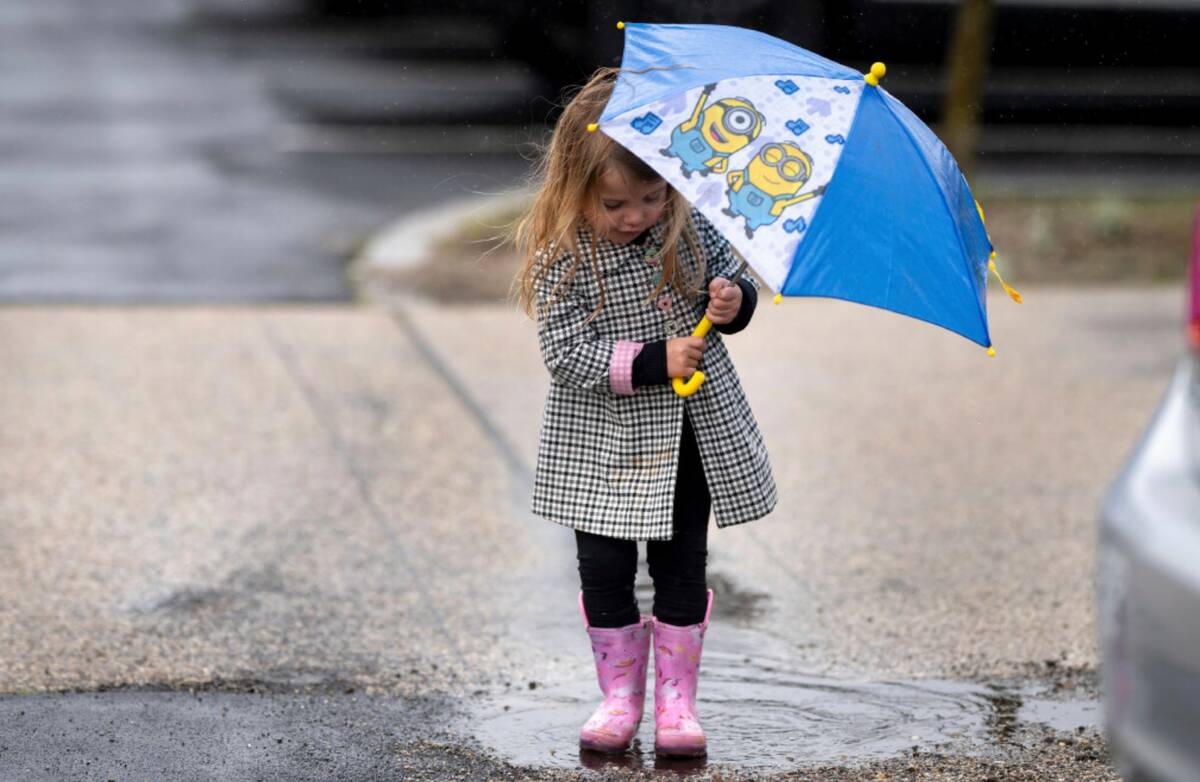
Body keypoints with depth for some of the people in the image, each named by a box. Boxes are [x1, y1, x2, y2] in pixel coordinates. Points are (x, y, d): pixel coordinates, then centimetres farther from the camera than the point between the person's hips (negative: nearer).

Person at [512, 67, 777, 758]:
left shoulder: (689, 229, -7)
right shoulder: (561, 260, -17)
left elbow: (733, 278, 8)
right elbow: (566, 353, -20)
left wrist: (734, 303, -16)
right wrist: (652, 363, -26)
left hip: (693, 430, 2)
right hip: (603, 443, -2)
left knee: (682, 564, 9)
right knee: (606, 570, 5)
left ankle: (676, 700, 20)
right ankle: (620, 696, 22)